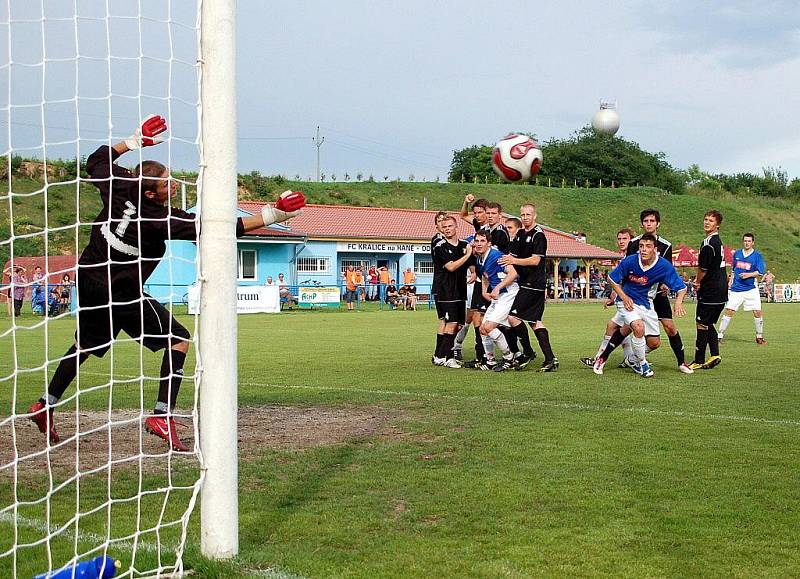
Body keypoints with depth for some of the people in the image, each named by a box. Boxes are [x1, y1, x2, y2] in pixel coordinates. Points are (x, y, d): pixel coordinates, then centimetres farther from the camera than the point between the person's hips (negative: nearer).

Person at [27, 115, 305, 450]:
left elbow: (96, 161, 16)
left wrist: (135, 141, 19)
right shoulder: (160, 220, -22)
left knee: (84, 345, 26)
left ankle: (44, 407, 31)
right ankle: (161, 417, -10)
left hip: (87, 281, 7)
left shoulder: (117, 185, -7)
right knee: (178, 339, -1)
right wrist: (271, 216, -25)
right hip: (122, 295, -7)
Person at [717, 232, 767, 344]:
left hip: (751, 288, -2)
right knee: (729, 311, -4)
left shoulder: (757, 255, -1)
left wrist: (749, 275, -22)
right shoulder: (737, 253, 10)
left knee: (757, 312, -6)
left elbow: (760, 271, -9)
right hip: (736, 288, 2)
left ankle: (759, 337, 9)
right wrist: (730, 281, 14)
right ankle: (720, 335, 3)